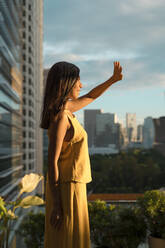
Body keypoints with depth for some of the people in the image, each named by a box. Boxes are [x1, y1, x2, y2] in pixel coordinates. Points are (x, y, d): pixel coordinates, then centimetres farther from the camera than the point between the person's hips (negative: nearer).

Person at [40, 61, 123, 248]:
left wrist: (114, 79, 19)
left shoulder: (64, 108, 8)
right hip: (68, 188, -9)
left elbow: (91, 97, 28)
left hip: (69, 185, 9)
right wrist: (56, 205, -20)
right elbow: (52, 163, -21)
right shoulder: (60, 117, -19)